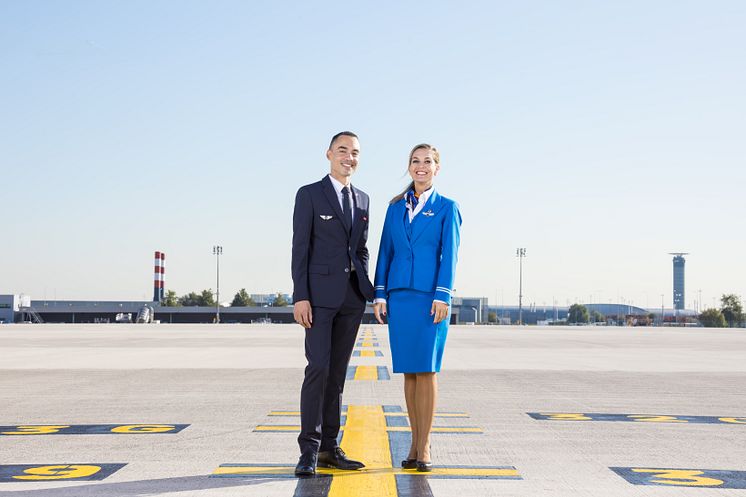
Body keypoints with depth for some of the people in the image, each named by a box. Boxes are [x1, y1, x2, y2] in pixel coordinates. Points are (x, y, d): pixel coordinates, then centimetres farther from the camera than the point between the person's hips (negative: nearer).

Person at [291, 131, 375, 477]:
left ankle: (329, 448, 11)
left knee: (337, 372, 7)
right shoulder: (309, 194, 0)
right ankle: (309, 451, -7)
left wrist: (367, 290, 11)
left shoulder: (362, 199, 16)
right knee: (318, 368, -12)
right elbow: (300, 249, -6)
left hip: (353, 296, 5)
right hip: (320, 294, -5)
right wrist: (300, 297, -13)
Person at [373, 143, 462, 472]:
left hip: (430, 296, -3)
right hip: (399, 296, 3)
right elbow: (385, 251, 13)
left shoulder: (447, 208, 4)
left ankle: (423, 448, 1)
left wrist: (442, 296, -12)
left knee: (427, 370, -4)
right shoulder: (396, 207, 14)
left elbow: (449, 255, -3)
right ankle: (415, 444, 12)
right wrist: (380, 294, 5)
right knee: (409, 371, 5)